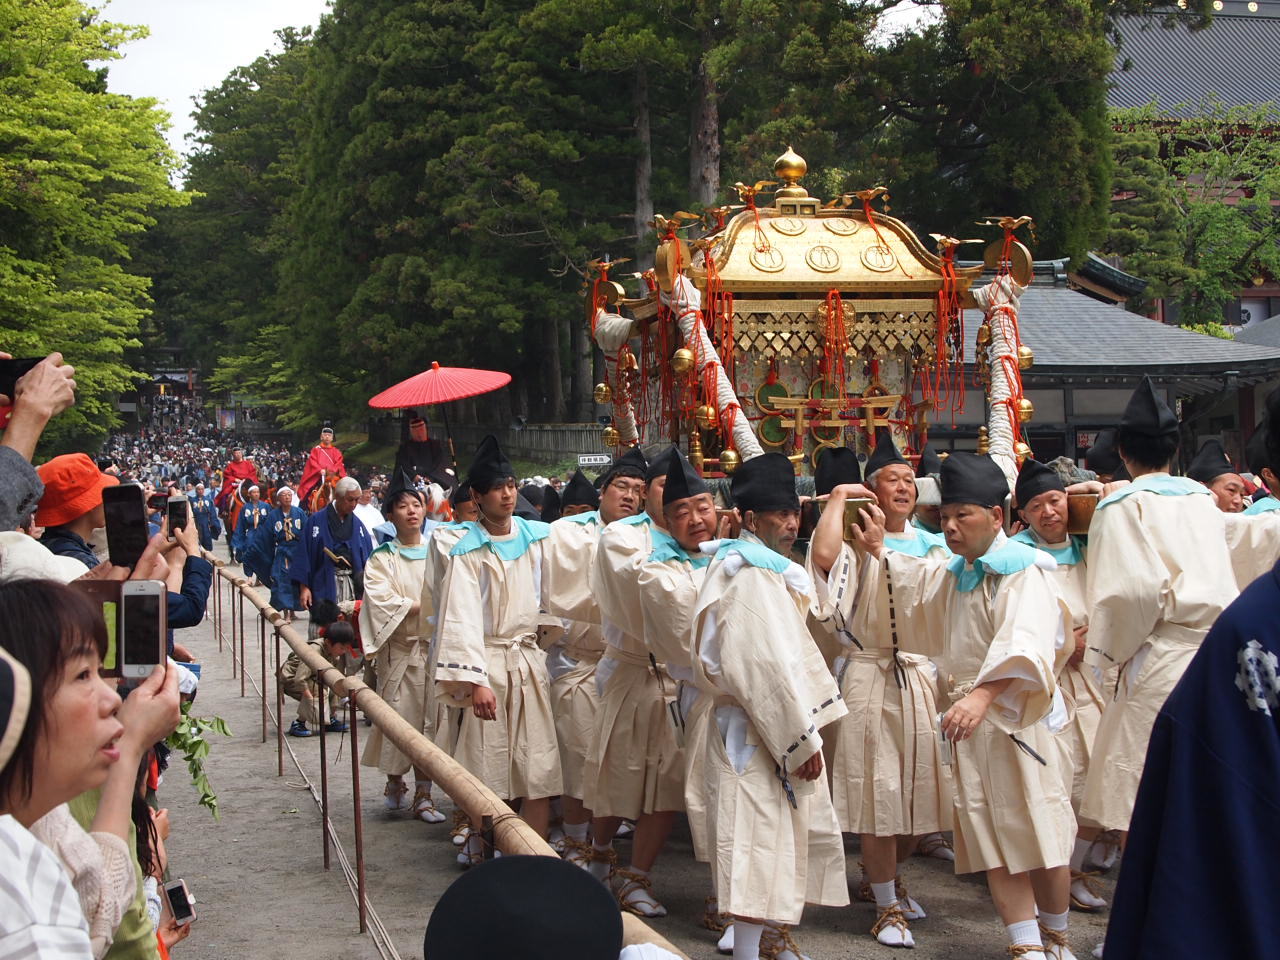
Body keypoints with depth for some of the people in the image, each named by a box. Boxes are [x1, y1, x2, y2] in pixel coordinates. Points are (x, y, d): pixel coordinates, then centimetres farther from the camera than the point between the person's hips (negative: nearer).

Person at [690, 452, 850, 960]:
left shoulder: (771, 570, 14)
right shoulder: (753, 577, -18)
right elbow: (767, 666, -24)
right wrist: (801, 739, -20)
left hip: (777, 727, 11)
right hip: (757, 731, -11)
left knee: (807, 830, 18)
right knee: (760, 839, -7)